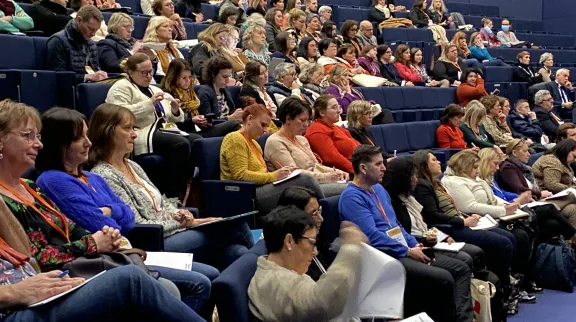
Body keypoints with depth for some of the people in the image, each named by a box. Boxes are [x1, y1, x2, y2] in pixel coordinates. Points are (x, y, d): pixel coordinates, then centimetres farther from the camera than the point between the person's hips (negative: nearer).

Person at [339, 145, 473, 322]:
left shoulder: (378, 188, 17)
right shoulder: (352, 197, -13)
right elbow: (373, 237, -20)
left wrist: (414, 244, 6)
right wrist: (408, 251, -14)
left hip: (403, 251, 10)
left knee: (461, 269, -3)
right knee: (444, 278, -25)